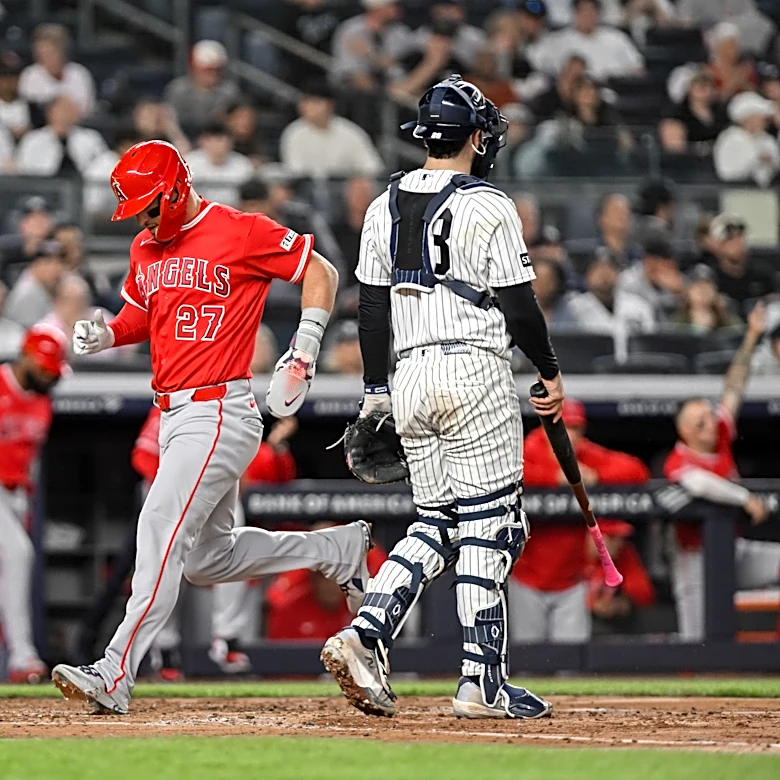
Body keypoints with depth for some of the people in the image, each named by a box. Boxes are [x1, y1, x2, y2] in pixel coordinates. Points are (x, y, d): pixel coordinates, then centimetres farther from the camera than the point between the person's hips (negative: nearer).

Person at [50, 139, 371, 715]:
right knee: (207, 557, 14)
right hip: (174, 418, 9)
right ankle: (340, 549, 31)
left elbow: (321, 272, -3)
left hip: (221, 413, -9)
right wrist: (105, 334, 5)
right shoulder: (147, 247, 14)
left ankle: (116, 675, -25)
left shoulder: (242, 233, -9)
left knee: (162, 530, -20)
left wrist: (302, 357, -11)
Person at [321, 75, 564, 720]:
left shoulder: (385, 206, 10)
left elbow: (371, 306, 12)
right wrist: (551, 373, 4)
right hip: (476, 373, -6)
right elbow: (518, 304, -9)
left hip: (411, 376, 6)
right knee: (488, 526, -1)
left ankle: (364, 637, -6)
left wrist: (375, 392, 18)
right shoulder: (487, 208, -8)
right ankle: (482, 682, -3)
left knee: (437, 523, 13)